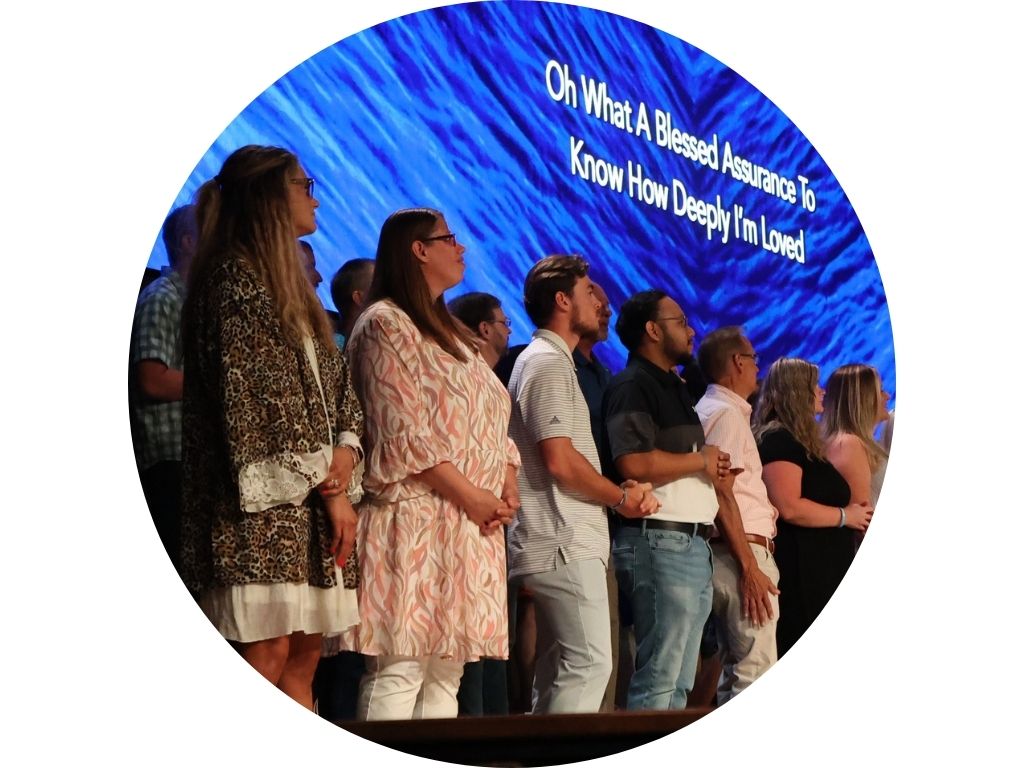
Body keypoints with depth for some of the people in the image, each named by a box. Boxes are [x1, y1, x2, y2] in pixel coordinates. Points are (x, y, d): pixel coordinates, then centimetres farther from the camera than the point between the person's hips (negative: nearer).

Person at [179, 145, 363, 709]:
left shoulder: (289, 283, 22)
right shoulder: (233, 280, -6)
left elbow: (335, 383, 19)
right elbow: (250, 399, -13)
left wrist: (344, 450, -1)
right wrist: (326, 486, -11)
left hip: (308, 505, 9)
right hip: (263, 501, -9)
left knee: (304, 654, 5)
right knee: (268, 653, -11)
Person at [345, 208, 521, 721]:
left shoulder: (449, 333, 24)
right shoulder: (386, 324, -5)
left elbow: (492, 425, 21)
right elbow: (402, 433, -14)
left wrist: (507, 488, 3)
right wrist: (470, 495, -15)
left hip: (472, 528, 9)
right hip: (417, 522, -9)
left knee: (445, 674, 6)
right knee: (399, 670, -12)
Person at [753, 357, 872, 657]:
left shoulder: (799, 441, 20)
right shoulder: (778, 441, -12)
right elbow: (790, 508, -23)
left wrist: (853, 512, 15)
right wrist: (845, 515, -11)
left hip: (819, 567, 10)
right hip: (797, 569, -10)